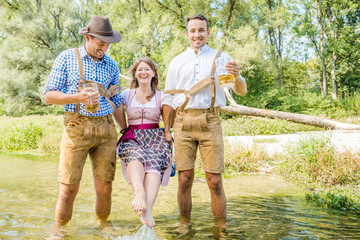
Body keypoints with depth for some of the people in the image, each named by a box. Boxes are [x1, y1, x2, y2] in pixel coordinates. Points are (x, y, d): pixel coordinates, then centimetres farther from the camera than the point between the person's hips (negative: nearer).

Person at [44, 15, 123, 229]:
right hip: (76, 129, -3)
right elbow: (49, 95, 0)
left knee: (104, 188, 3)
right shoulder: (67, 58, 3)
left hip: (106, 130, 3)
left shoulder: (111, 65, 13)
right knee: (69, 188, -2)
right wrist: (78, 98, -16)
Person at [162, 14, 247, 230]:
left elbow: (242, 91, 6)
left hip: (210, 122, -1)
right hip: (183, 122, 2)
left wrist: (237, 77, -17)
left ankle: (222, 228, 9)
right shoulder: (177, 62, 16)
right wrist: (167, 130, 9)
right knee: (185, 179, 1)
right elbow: (169, 98, 16)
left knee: (215, 181, -3)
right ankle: (184, 225, 14)